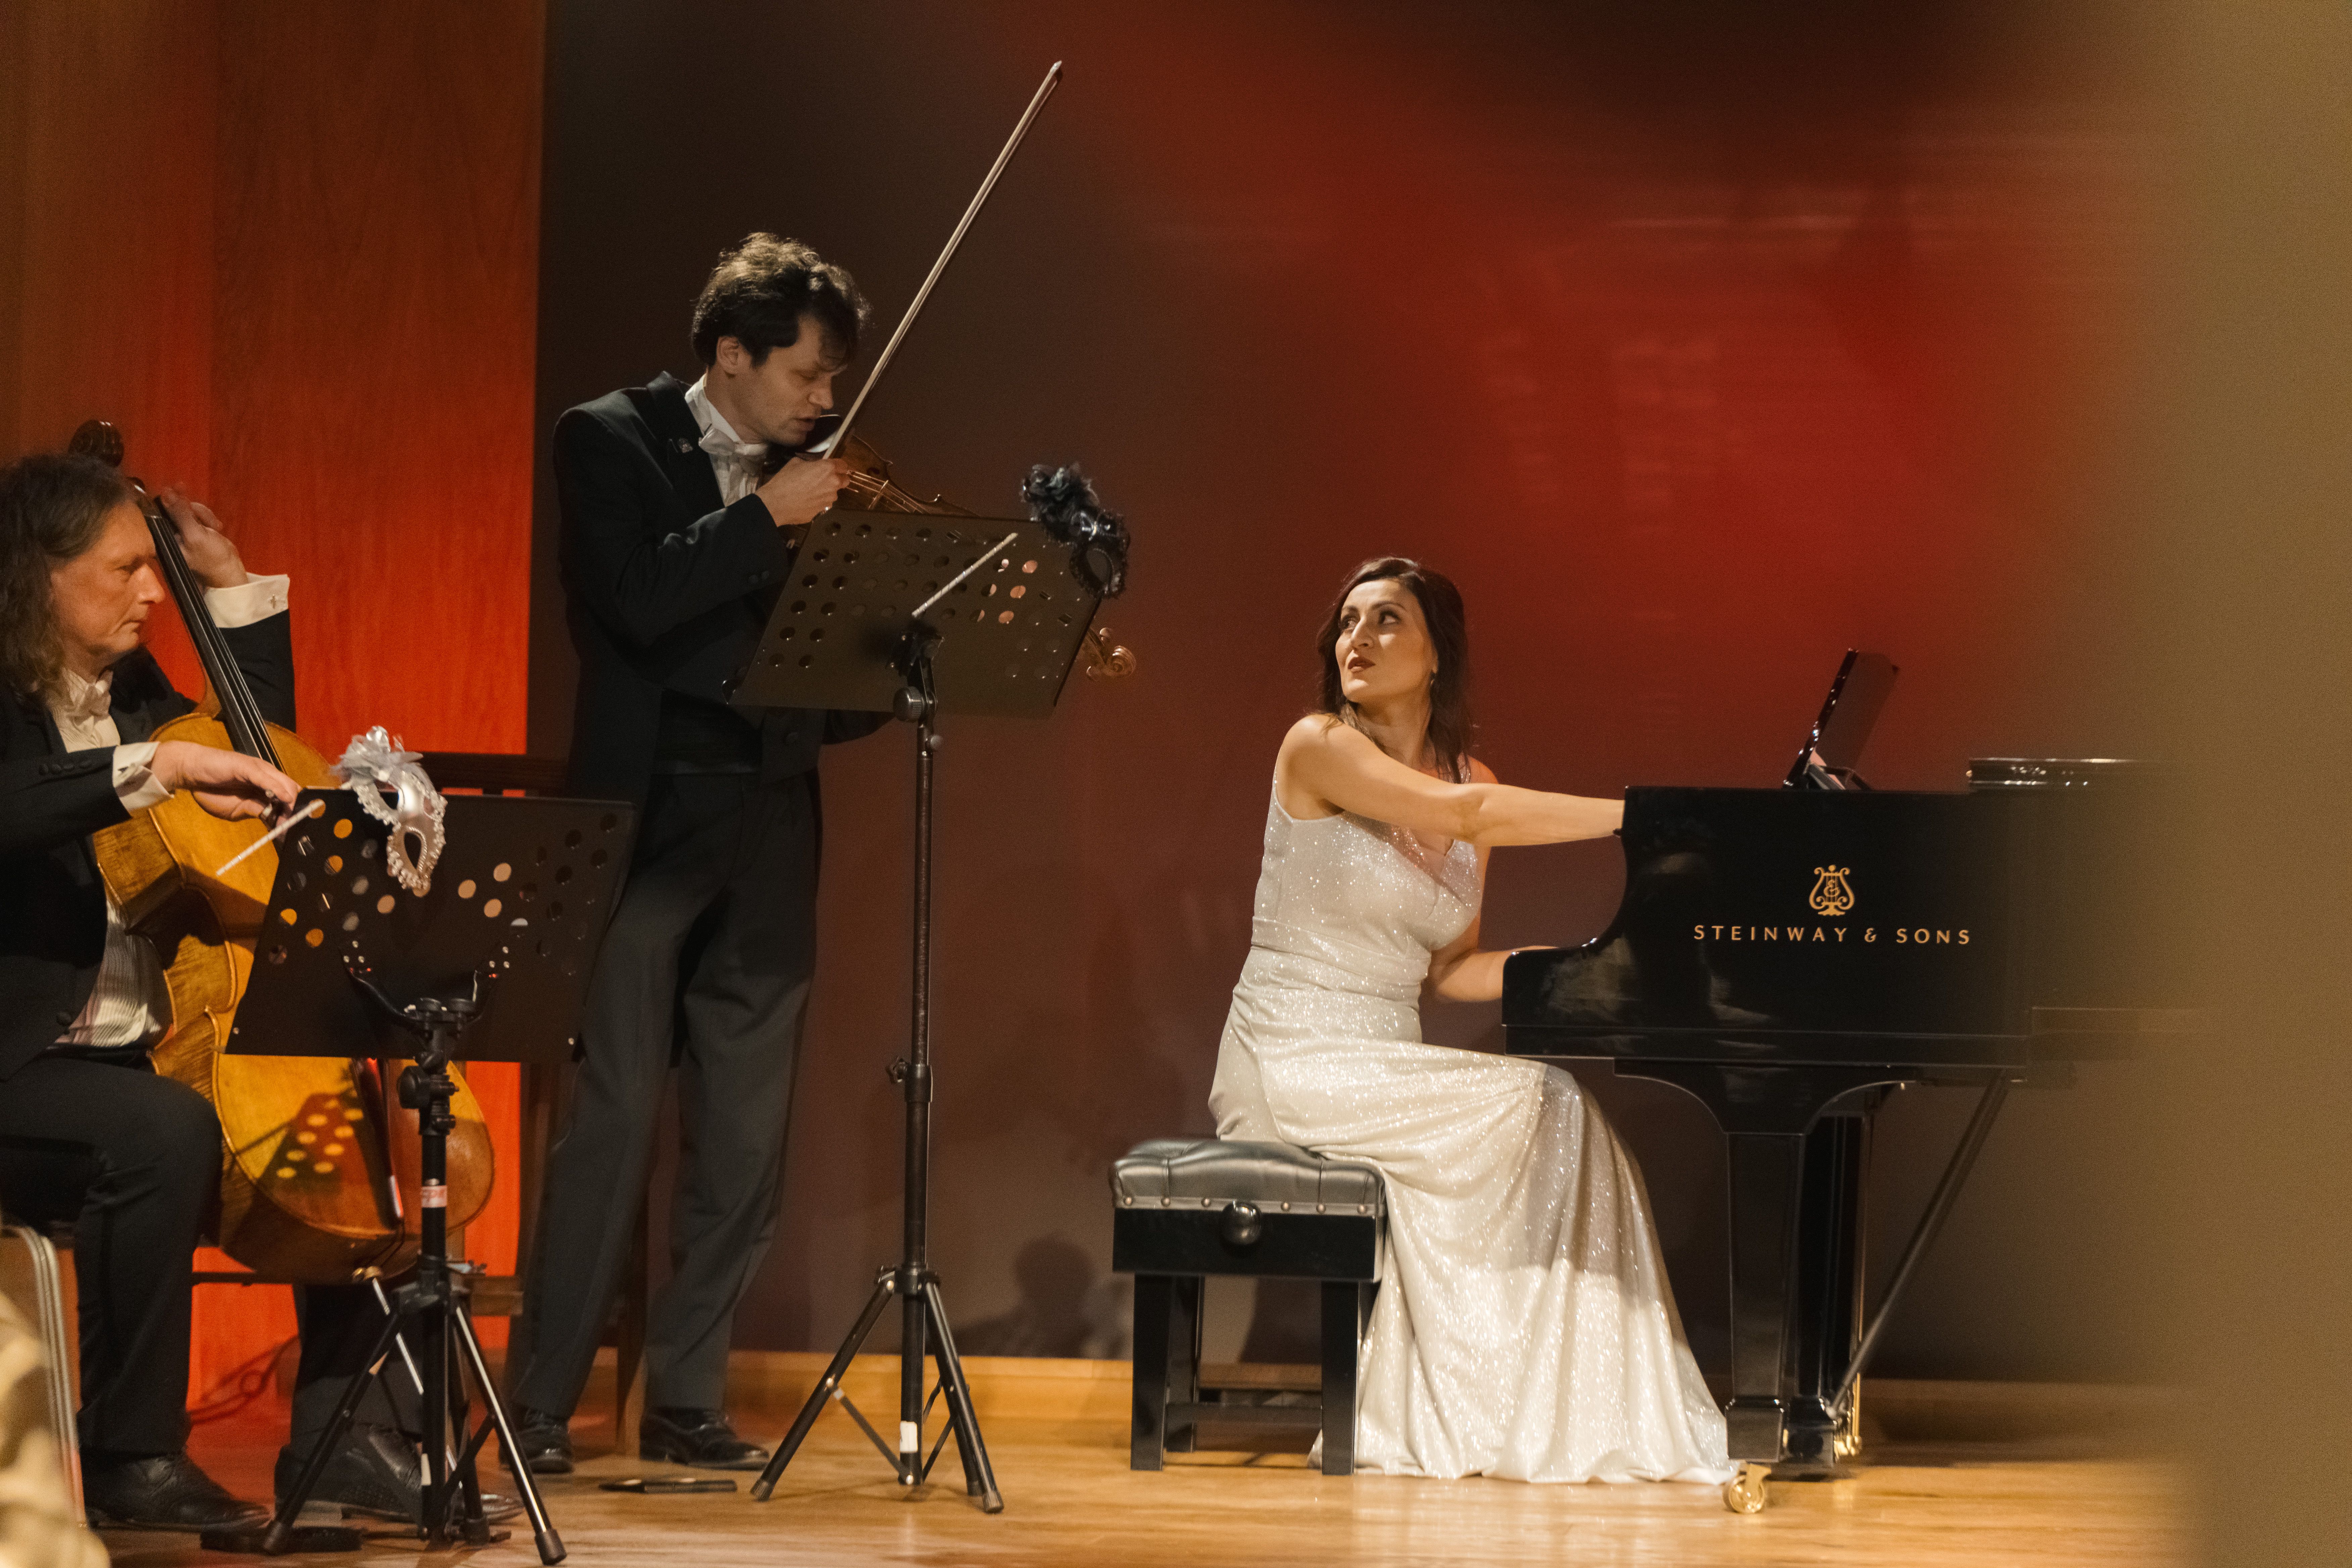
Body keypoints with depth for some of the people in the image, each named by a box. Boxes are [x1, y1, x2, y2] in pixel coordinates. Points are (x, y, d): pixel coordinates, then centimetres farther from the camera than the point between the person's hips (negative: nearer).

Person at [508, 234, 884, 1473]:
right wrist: (769, 517, -15)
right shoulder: (611, 442, 1)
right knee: (615, 1115, -9)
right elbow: (637, 604, -16)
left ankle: (685, 1397, 13)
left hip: (769, 832, 5)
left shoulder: (808, 478, 14)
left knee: (744, 1139, 4)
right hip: (649, 812, -5)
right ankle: (542, 1401, -3)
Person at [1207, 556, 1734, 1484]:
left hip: (1383, 1071, 6)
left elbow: (1448, 971, 13)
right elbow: (1466, 818, -24)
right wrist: (1642, 815, -25)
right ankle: (1504, 1415, -11)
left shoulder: (1466, 775, 13)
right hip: (1294, 1064, -6)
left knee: (1557, 1121, -17)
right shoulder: (1319, 748, -8)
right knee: (1541, 1109, -20)